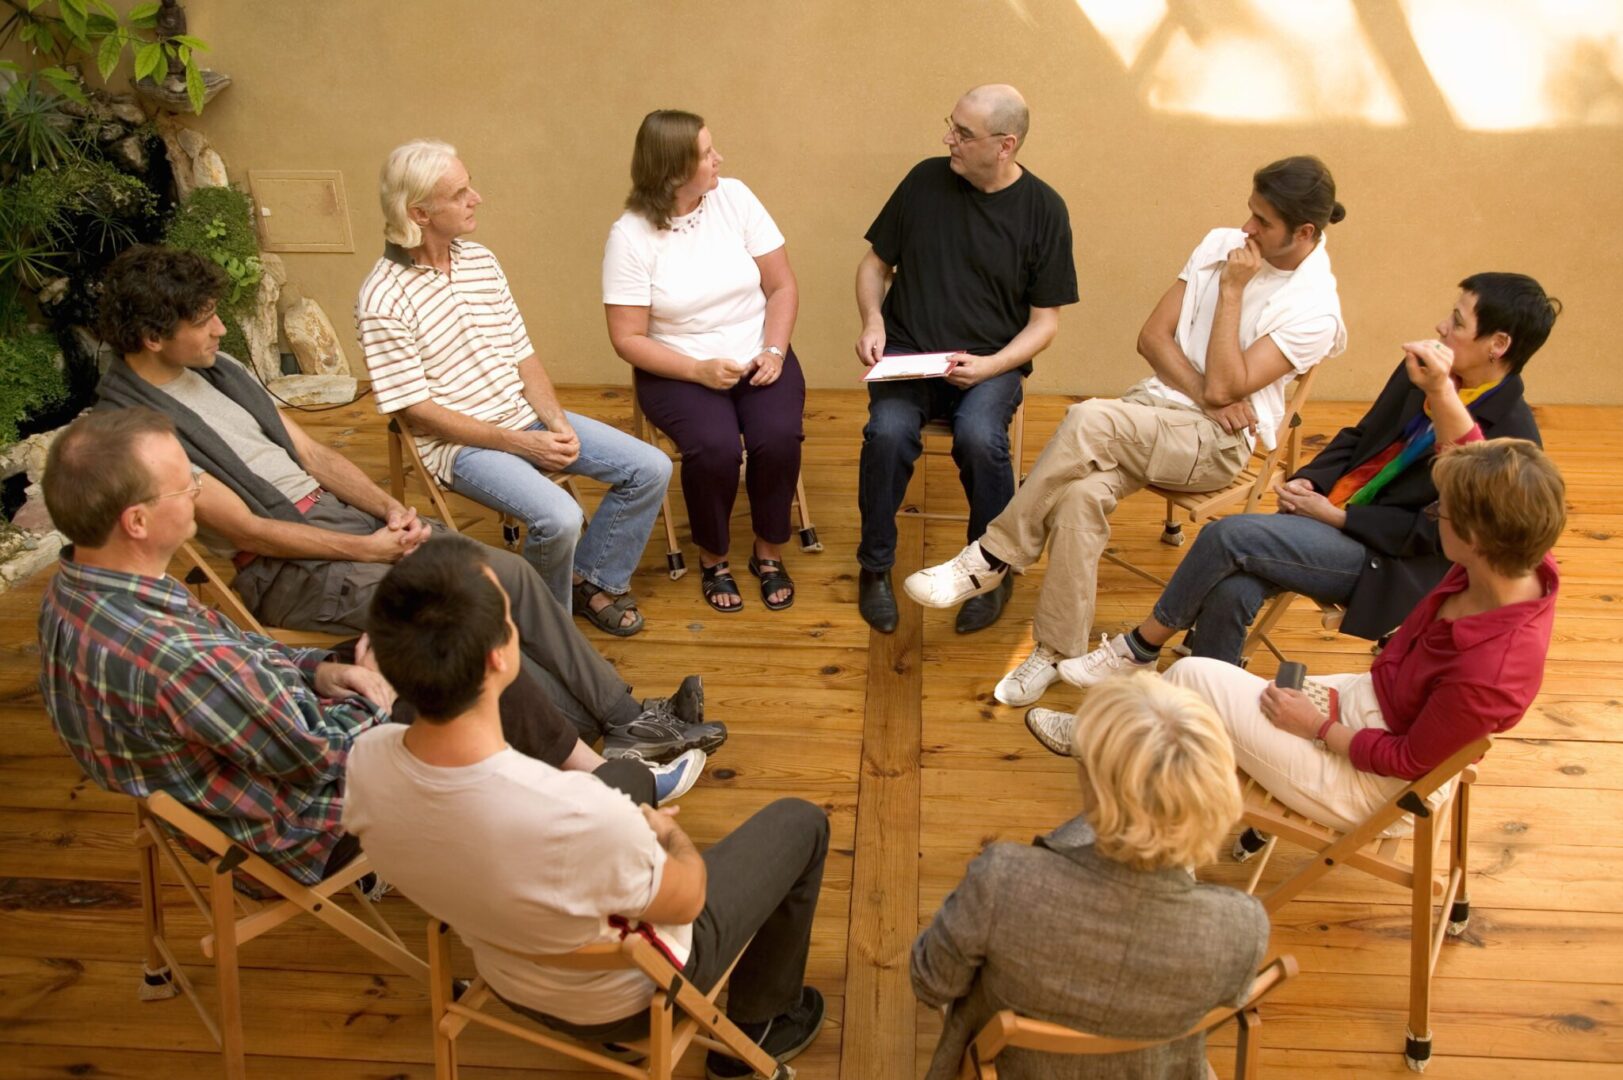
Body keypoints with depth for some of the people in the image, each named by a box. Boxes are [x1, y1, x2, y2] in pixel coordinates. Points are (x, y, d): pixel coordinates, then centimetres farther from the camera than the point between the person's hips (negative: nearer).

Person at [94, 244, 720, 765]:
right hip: (285, 570, -8)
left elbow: (308, 451, 13)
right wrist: (365, 549, -15)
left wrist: (389, 508, -3)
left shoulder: (217, 369, 11)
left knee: (508, 573, -9)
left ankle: (626, 717, -3)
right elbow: (244, 529, -17)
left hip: (340, 510, 8)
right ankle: (598, 744, -7)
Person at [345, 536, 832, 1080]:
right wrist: (667, 833, 1)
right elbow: (685, 900, -21)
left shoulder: (365, 763, -26)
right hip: (629, 995, -5)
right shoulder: (580, 814, -44)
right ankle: (758, 1025, 31)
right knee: (799, 822, 14)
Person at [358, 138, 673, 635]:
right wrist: (518, 444, -18)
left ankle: (592, 580, 15)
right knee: (558, 517, -30)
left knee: (650, 468, -3)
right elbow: (417, 409, -16)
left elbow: (523, 355, 9)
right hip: (460, 442, -7)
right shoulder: (383, 301, -17)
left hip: (527, 417, 7)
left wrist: (556, 421, -8)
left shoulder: (480, 260, 5)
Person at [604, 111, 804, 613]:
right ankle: (713, 558, -1)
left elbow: (782, 287, 2)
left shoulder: (734, 197, -2)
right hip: (678, 370, -2)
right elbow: (628, 339, -9)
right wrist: (699, 370, -21)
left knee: (778, 437, -26)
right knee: (715, 447, -30)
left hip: (758, 357, 2)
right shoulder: (630, 235, -9)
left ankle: (768, 552, 1)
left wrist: (773, 351, -13)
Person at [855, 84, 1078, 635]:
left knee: (979, 437, -32)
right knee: (888, 431, -30)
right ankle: (875, 565, -6)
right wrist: (872, 321, -5)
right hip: (906, 355, 1)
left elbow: (1045, 321, 0)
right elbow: (876, 262, 15)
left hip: (990, 364, -1)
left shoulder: (1043, 209, -2)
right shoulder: (926, 180, 3)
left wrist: (989, 366, -17)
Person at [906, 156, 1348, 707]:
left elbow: (1225, 387, -18)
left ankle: (991, 558, -22)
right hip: (1155, 404, 5)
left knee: (1089, 420, -33)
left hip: (1219, 442, -5)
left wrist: (1232, 290, -14)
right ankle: (1055, 652, -20)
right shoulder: (1222, 243, 7)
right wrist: (1202, 394, -10)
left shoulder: (1315, 310, -10)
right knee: (1082, 493, -28)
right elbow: (1152, 336, 5)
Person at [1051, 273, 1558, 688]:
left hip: (1389, 564, -6)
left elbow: (1437, 533, -16)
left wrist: (1336, 516, -16)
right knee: (1230, 589, -24)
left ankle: (1139, 648, -6)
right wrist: (1308, 482, 0)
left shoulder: (1511, 436, -14)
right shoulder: (1423, 374, 8)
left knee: (1229, 535, -24)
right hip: (1331, 518, 6)